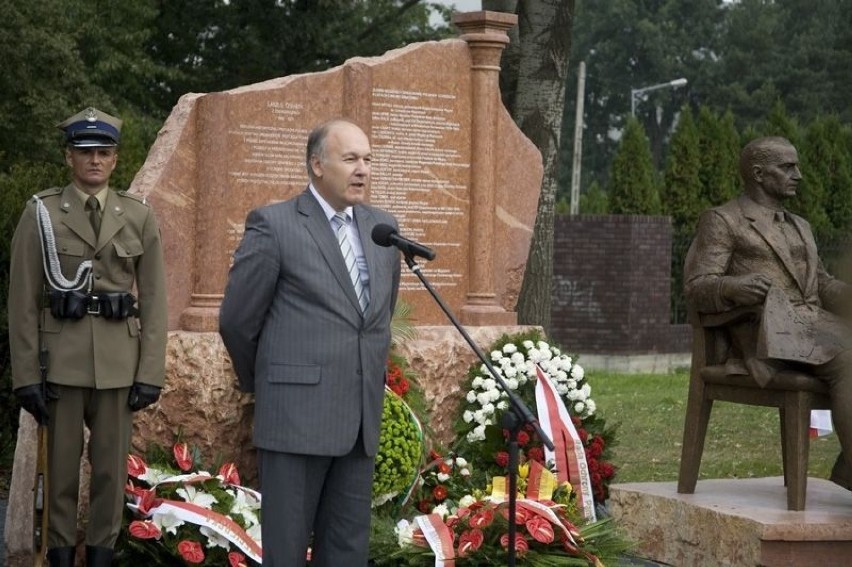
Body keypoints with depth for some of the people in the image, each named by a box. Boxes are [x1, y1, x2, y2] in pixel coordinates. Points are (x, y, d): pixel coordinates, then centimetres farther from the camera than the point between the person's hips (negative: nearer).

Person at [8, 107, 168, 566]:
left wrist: (150, 373, -3)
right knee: (61, 465, 6)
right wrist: (26, 375, -6)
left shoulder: (139, 217, 4)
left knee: (111, 465, 6)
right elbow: (23, 301, -1)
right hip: (61, 357, -1)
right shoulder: (40, 213, 0)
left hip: (119, 361, 1)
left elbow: (153, 300, 3)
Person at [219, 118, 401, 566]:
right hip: (296, 412, -5)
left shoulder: (382, 227, 12)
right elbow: (237, 320, 0)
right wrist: (262, 385, 12)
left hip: (361, 417, 5)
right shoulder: (273, 224, -5)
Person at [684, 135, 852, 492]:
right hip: (768, 332, -7)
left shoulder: (800, 227, 29)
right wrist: (734, 287, -26)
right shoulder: (721, 221, 7)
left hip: (817, 327, 7)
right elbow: (696, 287, -3)